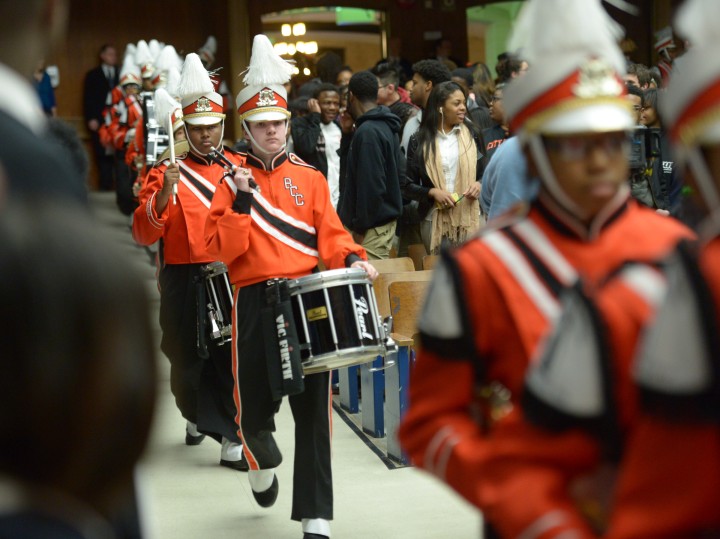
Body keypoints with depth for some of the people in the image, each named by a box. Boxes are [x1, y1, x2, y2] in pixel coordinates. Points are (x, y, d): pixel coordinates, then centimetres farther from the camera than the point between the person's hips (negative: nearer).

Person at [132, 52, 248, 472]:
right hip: (187, 285, -1)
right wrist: (166, 192, -23)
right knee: (189, 362, 11)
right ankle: (197, 416, 38)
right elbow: (145, 233, -9)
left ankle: (231, 439, 3)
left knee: (232, 360, -4)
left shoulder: (242, 168, 8)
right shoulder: (166, 174, 0)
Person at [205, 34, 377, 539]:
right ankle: (263, 466, 41)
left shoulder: (311, 179, 10)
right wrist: (241, 200, -14)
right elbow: (224, 249, -5)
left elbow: (330, 234, 5)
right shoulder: (233, 183, 5)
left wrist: (351, 259, -14)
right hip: (255, 303, -1)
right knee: (255, 407, 5)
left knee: (313, 411, -4)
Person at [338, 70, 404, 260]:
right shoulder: (387, 127, 13)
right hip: (386, 219, 10)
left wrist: (360, 230, -17)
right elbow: (400, 169, 18)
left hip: (372, 228, -10)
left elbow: (371, 185, -21)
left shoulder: (367, 132, -17)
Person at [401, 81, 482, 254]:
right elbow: (408, 185, 2)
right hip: (435, 220, -1)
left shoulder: (471, 134, 9)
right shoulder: (420, 141, 2)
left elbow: (485, 172, 17)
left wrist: (478, 184, -5)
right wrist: (432, 192, -15)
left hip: (469, 216, 2)